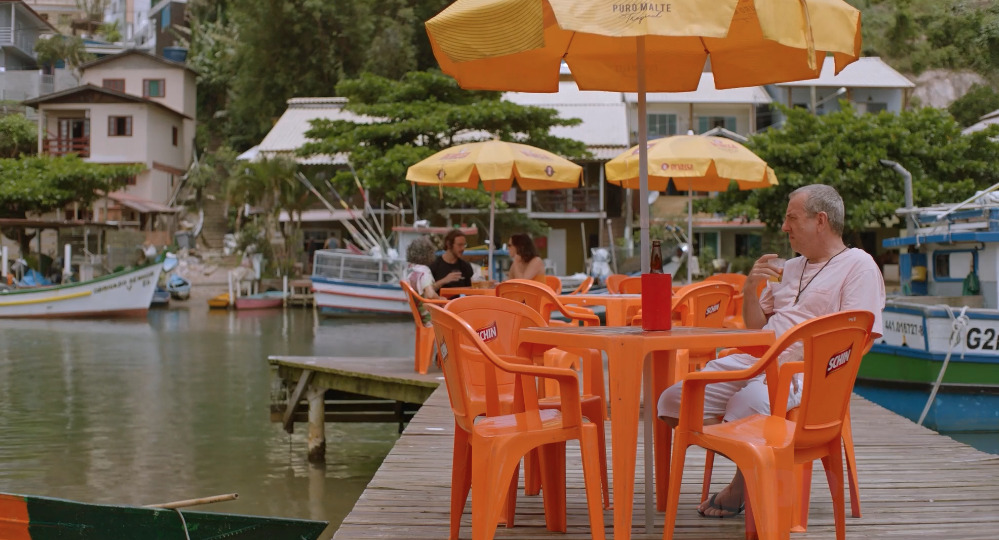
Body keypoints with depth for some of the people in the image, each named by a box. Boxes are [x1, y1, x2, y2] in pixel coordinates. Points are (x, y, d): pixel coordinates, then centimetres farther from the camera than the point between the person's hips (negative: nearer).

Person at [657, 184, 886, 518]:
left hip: (804, 370, -8)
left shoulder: (858, 265, 1)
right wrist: (750, 290, 8)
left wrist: (804, 355, -21)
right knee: (674, 402, -10)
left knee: (748, 403, -38)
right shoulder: (790, 268, 26)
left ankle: (742, 485, -8)